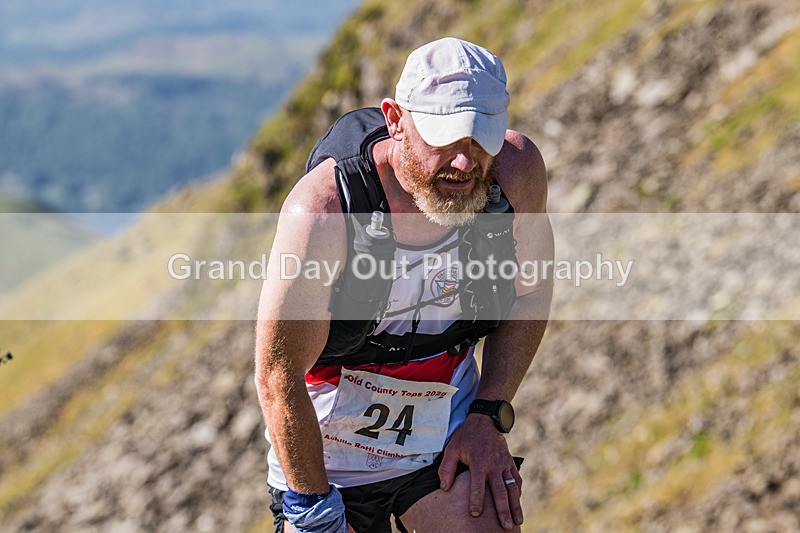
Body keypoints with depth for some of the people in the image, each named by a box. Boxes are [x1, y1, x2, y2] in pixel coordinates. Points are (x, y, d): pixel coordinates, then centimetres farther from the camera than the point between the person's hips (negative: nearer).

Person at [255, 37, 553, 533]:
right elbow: (277, 380, -21)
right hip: (326, 441, -2)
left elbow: (530, 291, 3)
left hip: (451, 434, 3)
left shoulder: (516, 170, -17)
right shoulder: (323, 211, -29)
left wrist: (489, 417, -2)